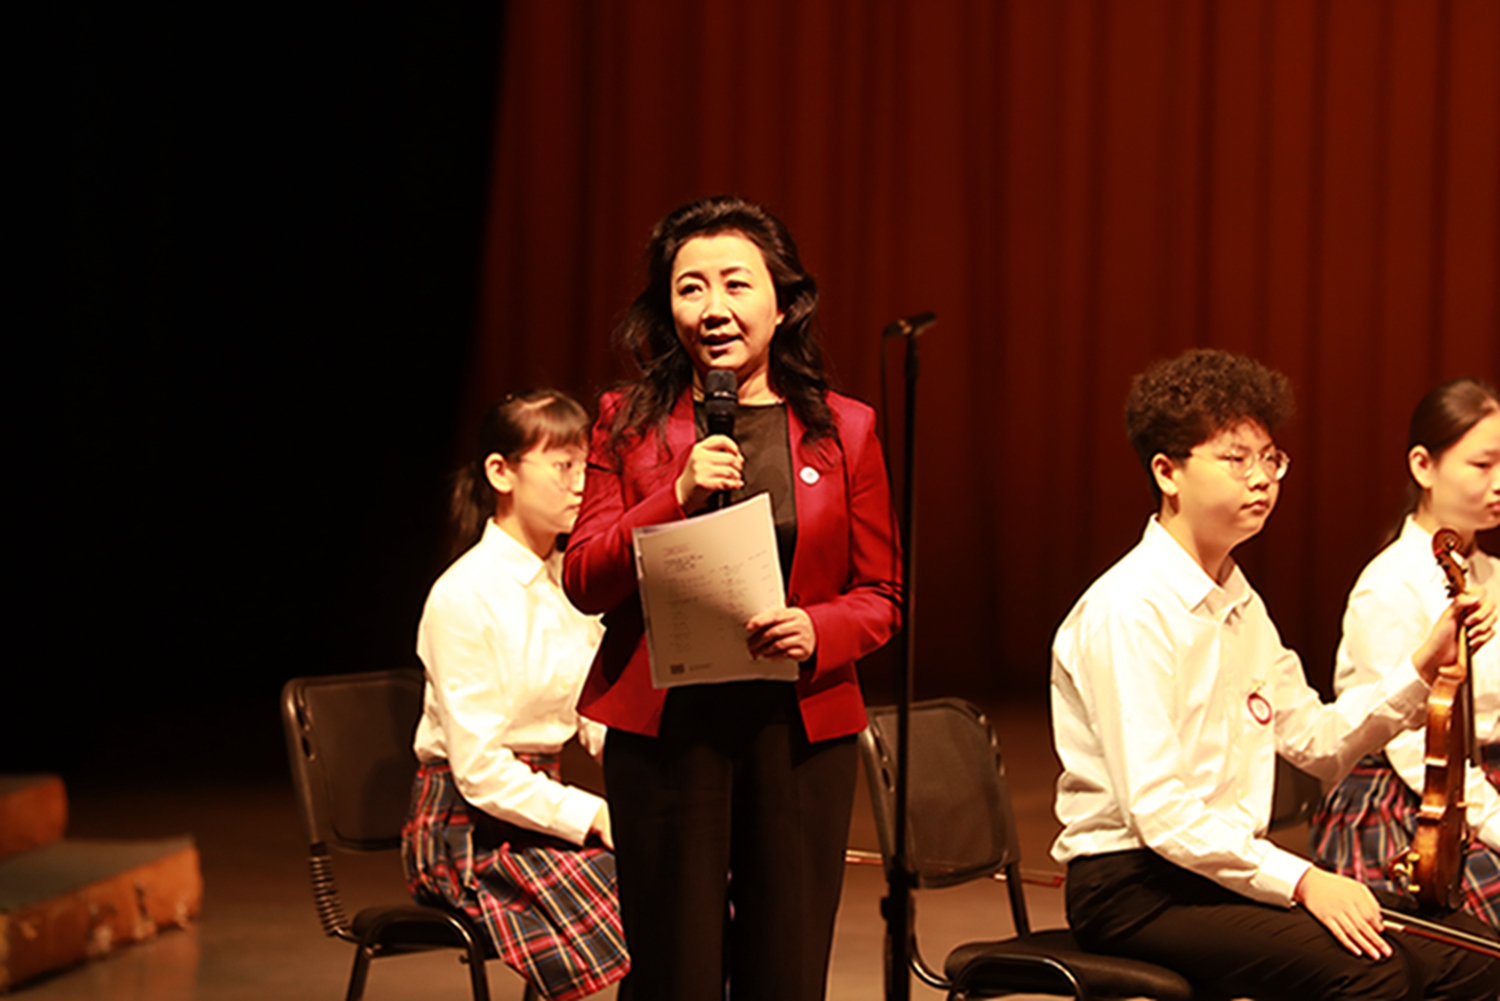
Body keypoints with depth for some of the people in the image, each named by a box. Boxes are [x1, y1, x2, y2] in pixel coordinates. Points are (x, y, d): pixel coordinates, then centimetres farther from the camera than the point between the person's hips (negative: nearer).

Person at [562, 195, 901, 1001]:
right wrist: (677, 496, -14)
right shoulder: (629, 423, 5)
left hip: (800, 729, 1)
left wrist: (817, 632, -13)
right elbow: (583, 581, -1)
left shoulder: (842, 430, 6)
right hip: (664, 729, -1)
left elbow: (880, 595, 8)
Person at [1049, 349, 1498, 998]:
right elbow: (1157, 811, -22)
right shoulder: (1128, 609, -16)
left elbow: (1318, 742, 18)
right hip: (1132, 890, -8)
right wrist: (1301, 880, -26)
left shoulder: (1240, 605, 14)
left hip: (1228, 867, 9)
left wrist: (1426, 665, 8)